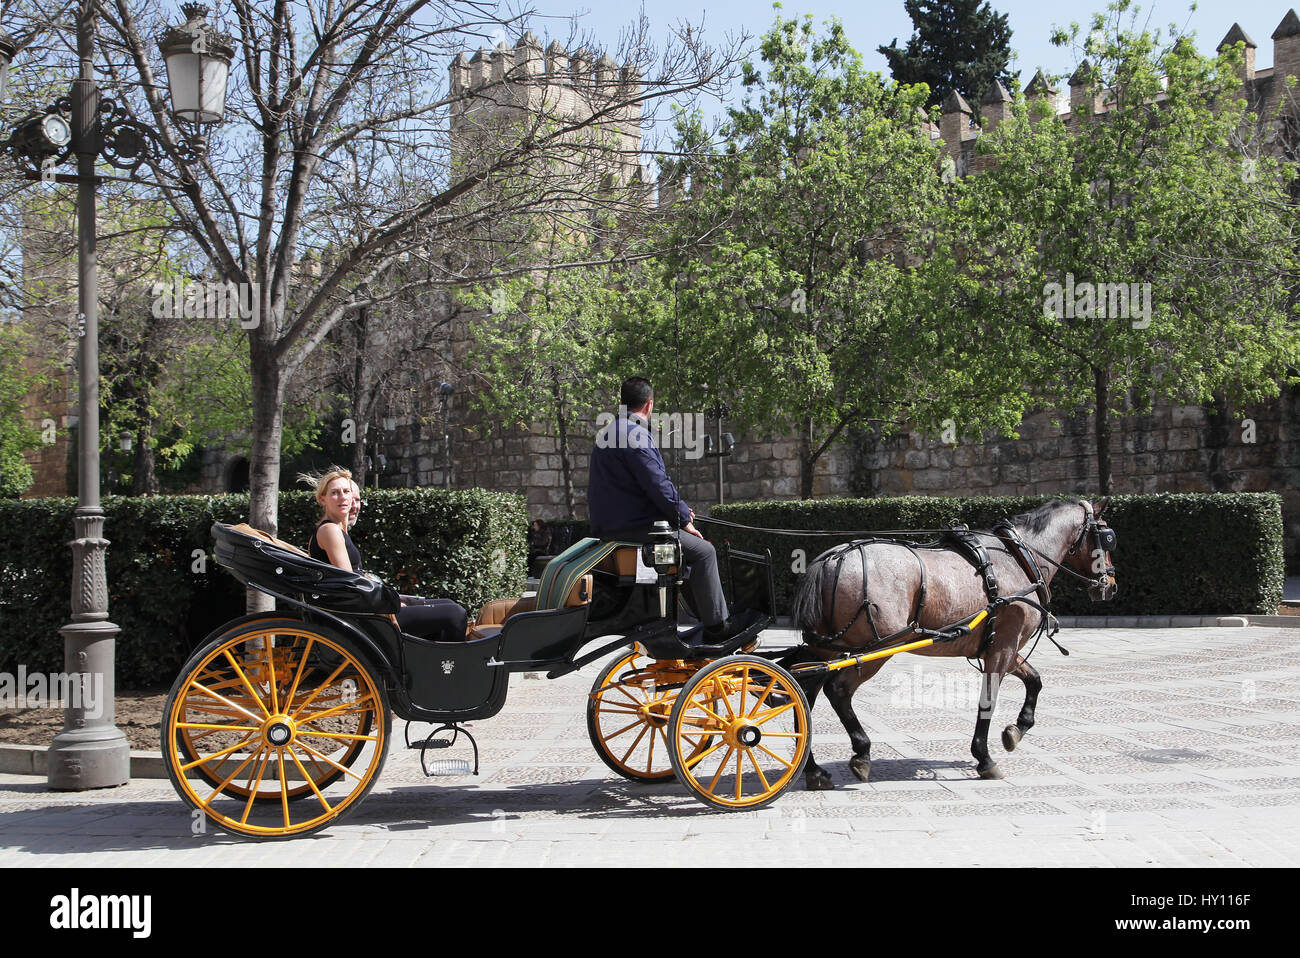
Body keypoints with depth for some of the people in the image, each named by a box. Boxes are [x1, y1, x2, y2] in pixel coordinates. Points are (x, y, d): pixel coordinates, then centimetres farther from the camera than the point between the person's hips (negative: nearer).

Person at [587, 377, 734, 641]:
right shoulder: (635, 434, -16)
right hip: (633, 528, -11)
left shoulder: (606, 434, 17)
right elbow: (657, 484, -20)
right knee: (703, 551, -5)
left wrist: (678, 508, 20)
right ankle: (716, 627, -3)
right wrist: (683, 519, -7)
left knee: (686, 548, 24)